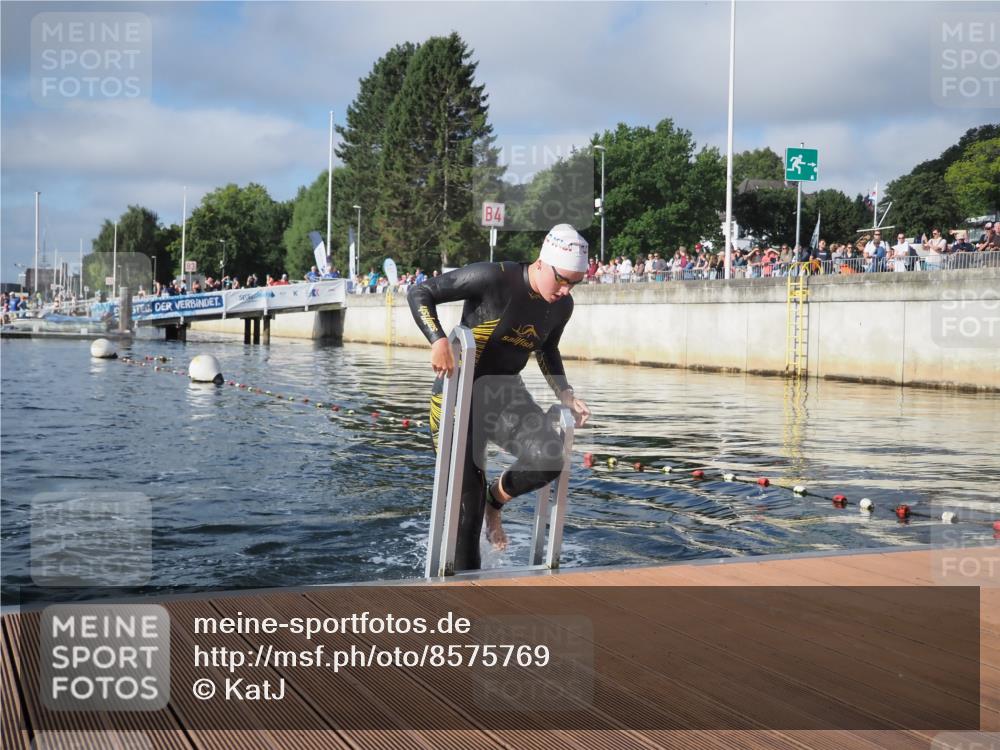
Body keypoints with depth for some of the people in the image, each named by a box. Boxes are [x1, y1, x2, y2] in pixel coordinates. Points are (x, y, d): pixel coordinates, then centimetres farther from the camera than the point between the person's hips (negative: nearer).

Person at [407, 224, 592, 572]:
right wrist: (438, 340, -33)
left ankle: (495, 499, 8)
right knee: (467, 502, -5)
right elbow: (420, 294, -18)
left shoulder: (562, 306, -1)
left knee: (549, 457, -23)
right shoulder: (494, 278, -21)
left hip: (506, 392, 5)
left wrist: (565, 394, 8)